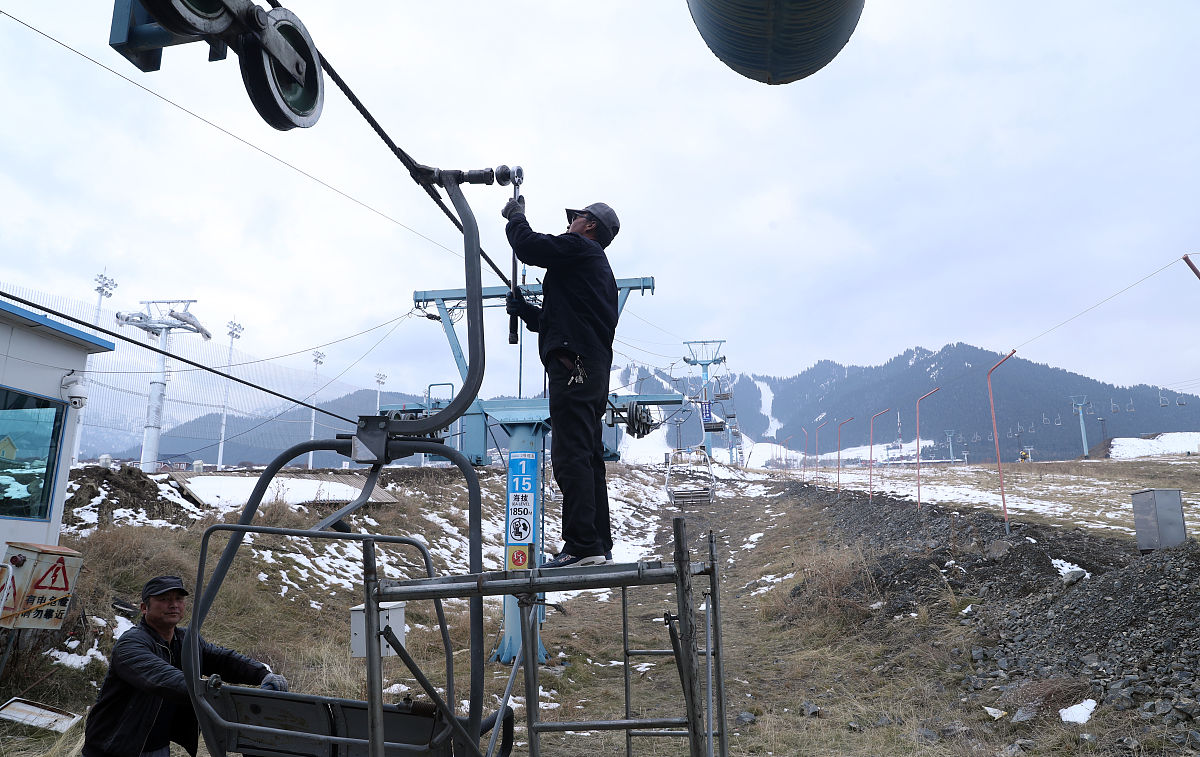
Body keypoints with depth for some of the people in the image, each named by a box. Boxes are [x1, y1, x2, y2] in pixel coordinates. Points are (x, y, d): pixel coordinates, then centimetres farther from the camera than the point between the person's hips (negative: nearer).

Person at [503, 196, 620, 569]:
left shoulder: (580, 248, 1)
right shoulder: (600, 269, 30)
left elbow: (528, 246, -6)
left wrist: (516, 216, 12)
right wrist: (524, 310, 21)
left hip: (573, 366, -10)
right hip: (595, 369, 10)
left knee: (571, 456, -14)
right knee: (590, 457, 9)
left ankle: (581, 544, -18)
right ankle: (600, 545, 11)